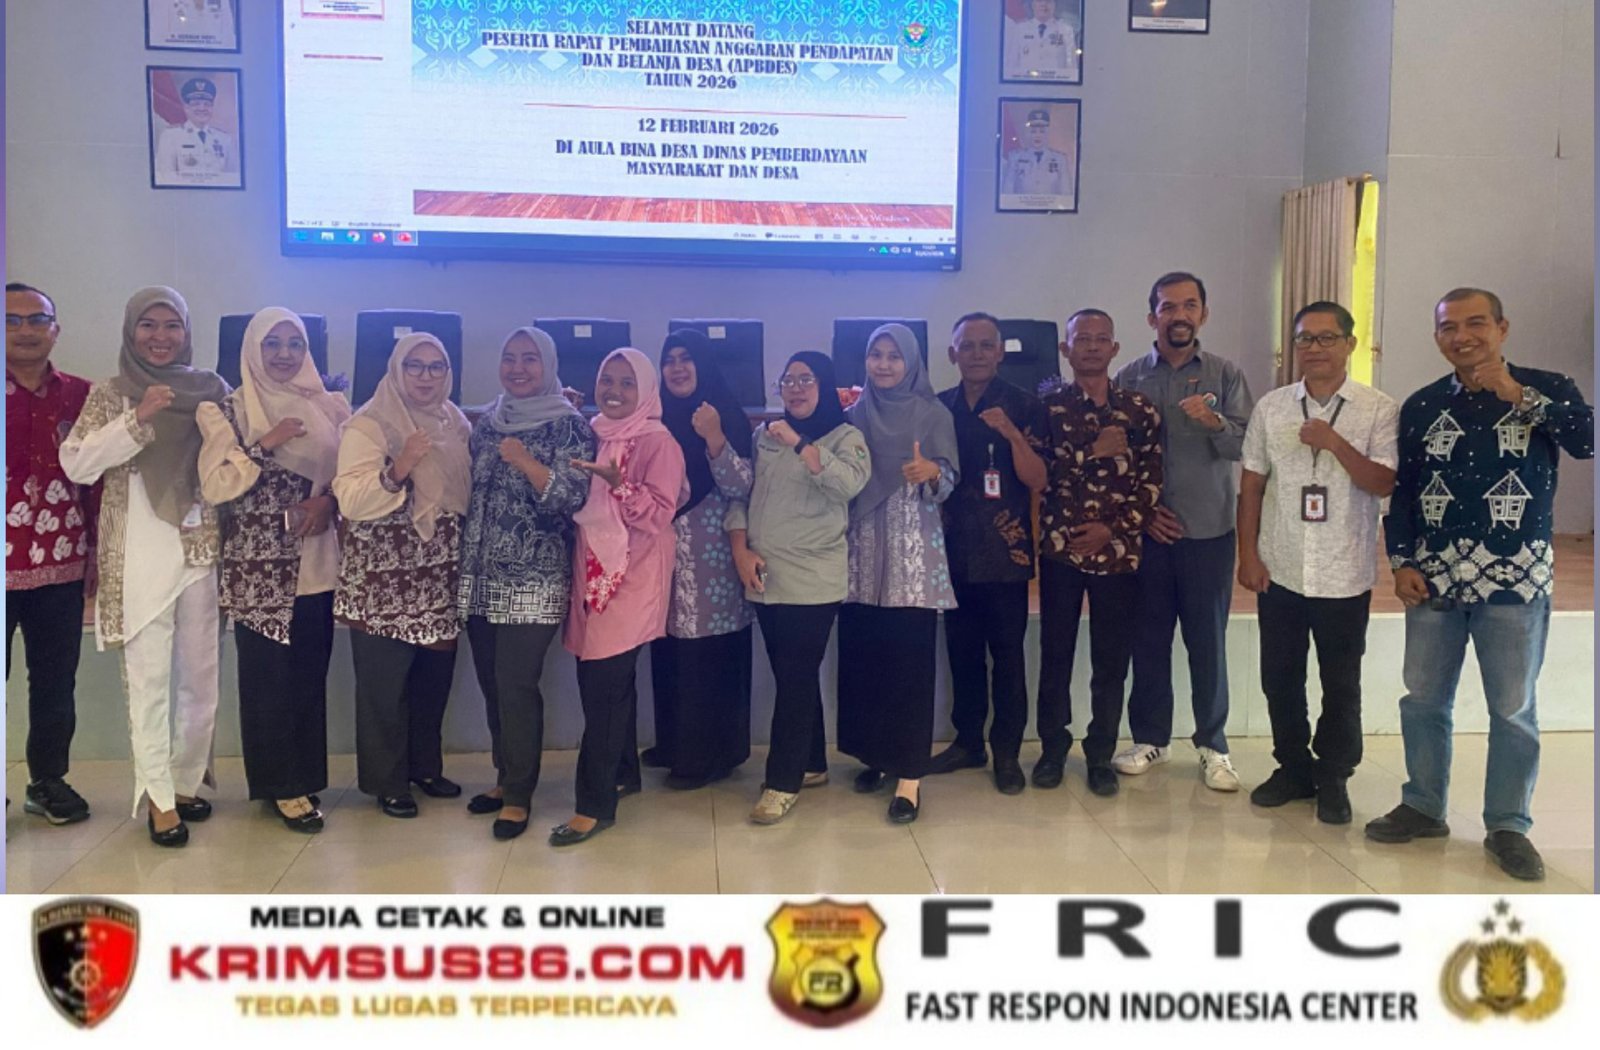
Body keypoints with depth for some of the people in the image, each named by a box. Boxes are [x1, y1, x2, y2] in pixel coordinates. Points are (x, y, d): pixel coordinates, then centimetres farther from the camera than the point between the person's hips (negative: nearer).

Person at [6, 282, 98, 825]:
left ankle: (48, 780, 25)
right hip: (7, 568, -2)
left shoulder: (81, 395, 7)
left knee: (57, 681, 10)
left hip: (63, 566, 2)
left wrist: (97, 556, 8)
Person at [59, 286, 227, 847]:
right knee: (148, 678, -1)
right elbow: (75, 463, -8)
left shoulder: (211, 389, 7)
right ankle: (159, 797, 7)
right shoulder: (110, 394, 3)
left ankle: (187, 780, 24)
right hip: (140, 556, -2)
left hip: (202, 550, 2)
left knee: (200, 674, 9)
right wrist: (138, 419, -16)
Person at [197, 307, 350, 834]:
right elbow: (214, 486, -9)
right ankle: (281, 784, 10)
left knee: (310, 673, 7)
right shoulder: (227, 411, 0)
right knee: (269, 675, 0)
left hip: (316, 563, 3)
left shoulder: (328, 408, 9)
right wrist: (265, 445, -17)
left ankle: (304, 775, 20)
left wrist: (329, 499, -9)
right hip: (258, 566, -3)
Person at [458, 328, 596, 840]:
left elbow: (571, 498, -15)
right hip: (481, 576, 6)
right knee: (491, 683, 10)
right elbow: (469, 491, 19)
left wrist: (523, 461, -21)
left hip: (533, 581, -6)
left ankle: (518, 796, 7)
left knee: (516, 685, -6)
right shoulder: (486, 423, 12)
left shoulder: (568, 426, -5)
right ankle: (506, 777, 27)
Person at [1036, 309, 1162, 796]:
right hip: (1060, 548, -1)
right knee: (1056, 654, 8)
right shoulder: (1047, 406, 3)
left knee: (1111, 660, 6)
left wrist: (1112, 528, -9)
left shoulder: (1141, 409, 5)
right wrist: (1095, 451, -15)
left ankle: (1101, 755, 21)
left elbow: (1152, 482, 1)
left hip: (1119, 550, 1)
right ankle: (1053, 747, 23)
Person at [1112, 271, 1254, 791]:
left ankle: (1213, 746, 16)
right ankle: (1150, 738, 21)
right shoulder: (1129, 378, 4)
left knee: (1208, 641, 4)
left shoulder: (1226, 375, 3)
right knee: (1148, 639, 7)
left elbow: (1248, 446, -6)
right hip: (1147, 530, 1)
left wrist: (1215, 422, -25)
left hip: (1209, 532, -1)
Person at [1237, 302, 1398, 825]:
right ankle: (1292, 767, 28)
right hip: (1280, 570, 2)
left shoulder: (1379, 410, -3)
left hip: (1344, 575, -2)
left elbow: (1383, 483, -10)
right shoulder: (1271, 407, 4)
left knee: (1341, 684, 9)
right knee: (1280, 677, 11)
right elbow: (1251, 485, 5)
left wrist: (1334, 441, -21)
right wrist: (1248, 555, 0)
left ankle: (1333, 778, 25)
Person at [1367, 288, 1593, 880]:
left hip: (1516, 576, -2)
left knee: (1513, 708, 5)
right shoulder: (1421, 406, 6)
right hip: (1436, 574, 3)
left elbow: (1588, 442, -18)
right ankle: (1423, 807, 25)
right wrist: (1402, 561, 0)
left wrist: (1518, 395, -21)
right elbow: (1402, 490, 8)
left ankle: (1508, 826, 18)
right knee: (1424, 698, 10)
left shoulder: (1545, 389, 0)